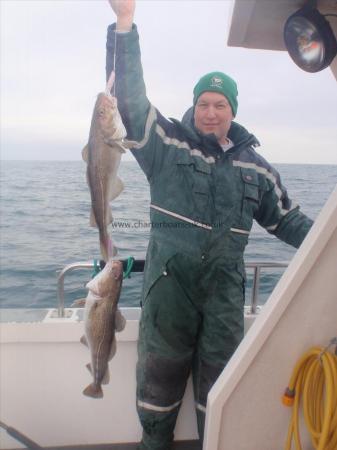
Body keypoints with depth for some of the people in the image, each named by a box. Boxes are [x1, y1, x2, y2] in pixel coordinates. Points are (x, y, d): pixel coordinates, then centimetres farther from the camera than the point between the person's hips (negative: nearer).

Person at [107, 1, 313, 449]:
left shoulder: (255, 165, 11)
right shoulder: (167, 143, 1)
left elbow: (286, 218, 17)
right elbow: (131, 97, -7)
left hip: (225, 287, 3)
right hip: (169, 281, -2)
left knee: (220, 376, 14)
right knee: (159, 372, 12)